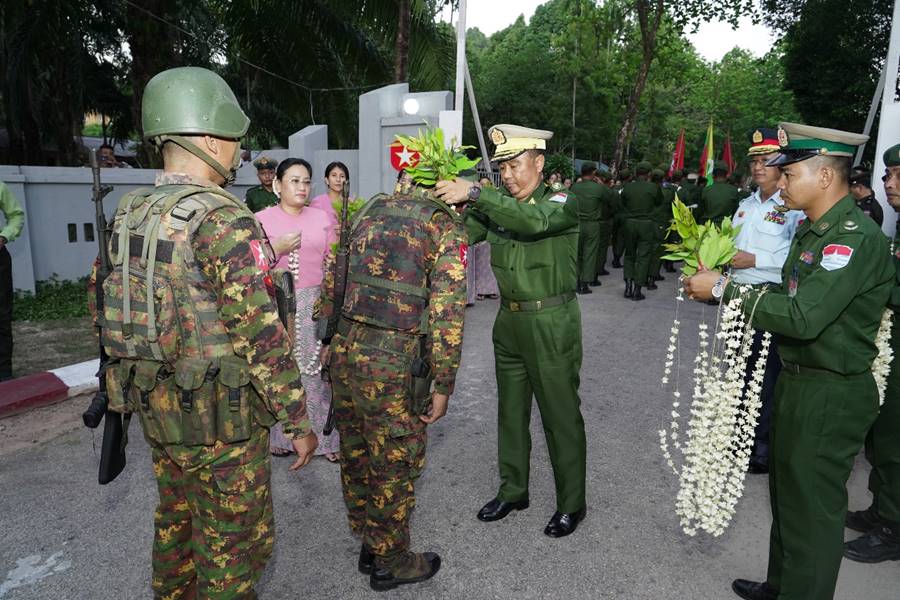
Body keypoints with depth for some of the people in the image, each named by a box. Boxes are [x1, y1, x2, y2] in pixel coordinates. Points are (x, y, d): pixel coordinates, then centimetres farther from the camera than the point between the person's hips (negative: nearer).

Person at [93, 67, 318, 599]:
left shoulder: (129, 216, 4)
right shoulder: (225, 221, -22)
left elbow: (111, 308, 11)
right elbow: (263, 335, -23)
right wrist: (298, 421, -15)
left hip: (156, 405, 8)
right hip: (221, 416, -8)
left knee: (177, 520, 26)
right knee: (233, 541, 10)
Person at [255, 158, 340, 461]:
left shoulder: (321, 217, 7)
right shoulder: (261, 219, 1)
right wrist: (277, 250, -17)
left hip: (316, 304, 1)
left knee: (318, 369, 2)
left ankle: (323, 435, 15)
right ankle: (280, 434, 22)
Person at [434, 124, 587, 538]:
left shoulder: (561, 203, -9)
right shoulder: (497, 205, 9)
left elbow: (534, 220, -31)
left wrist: (474, 193, -35)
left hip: (552, 325, -6)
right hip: (509, 322, 6)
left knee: (561, 415, 5)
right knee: (510, 411, 16)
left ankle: (571, 504, 23)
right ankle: (512, 491, 34)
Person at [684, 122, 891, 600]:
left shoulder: (856, 236, -21)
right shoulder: (810, 229, 9)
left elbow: (804, 316, -29)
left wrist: (724, 288, -24)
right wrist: (719, 287, -1)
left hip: (831, 394, -10)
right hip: (796, 380, 10)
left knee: (812, 507, 6)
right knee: (786, 492, 22)